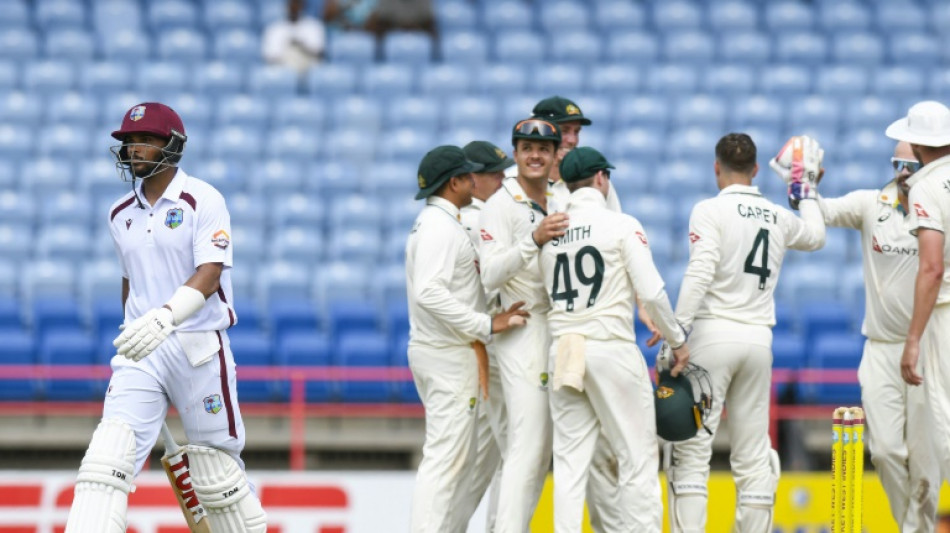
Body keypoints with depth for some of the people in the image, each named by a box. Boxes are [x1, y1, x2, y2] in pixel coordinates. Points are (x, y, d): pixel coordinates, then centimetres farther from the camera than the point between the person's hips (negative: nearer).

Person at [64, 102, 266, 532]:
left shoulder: (202, 201, -6)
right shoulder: (122, 214, 12)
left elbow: (209, 274, -18)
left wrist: (164, 317, -33)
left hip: (199, 347, -4)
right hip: (140, 351, 4)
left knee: (216, 472, 3)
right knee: (108, 456, -13)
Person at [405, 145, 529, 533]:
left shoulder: (433, 223, 17)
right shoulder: (440, 226, -15)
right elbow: (430, 293, -27)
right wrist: (487, 325, -26)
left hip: (437, 352, 10)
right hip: (447, 355, -10)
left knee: (460, 457, 15)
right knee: (445, 457, -11)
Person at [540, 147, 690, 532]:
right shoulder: (621, 226, -5)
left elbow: (545, 295, 4)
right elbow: (651, 293, -10)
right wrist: (678, 340, 2)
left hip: (563, 351, 4)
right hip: (612, 348, -4)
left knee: (569, 460, 7)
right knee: (637, 457, 2)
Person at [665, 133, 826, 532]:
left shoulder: (711, 210, -5)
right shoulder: (778, 218, 11)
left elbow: (700, 274, -16)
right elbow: (815, 236, 33)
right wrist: (804, 189, 45)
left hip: (713, 334, -5)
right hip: (759, 339, 5)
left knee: (691, 448, -6)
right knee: (753, 456, 8)